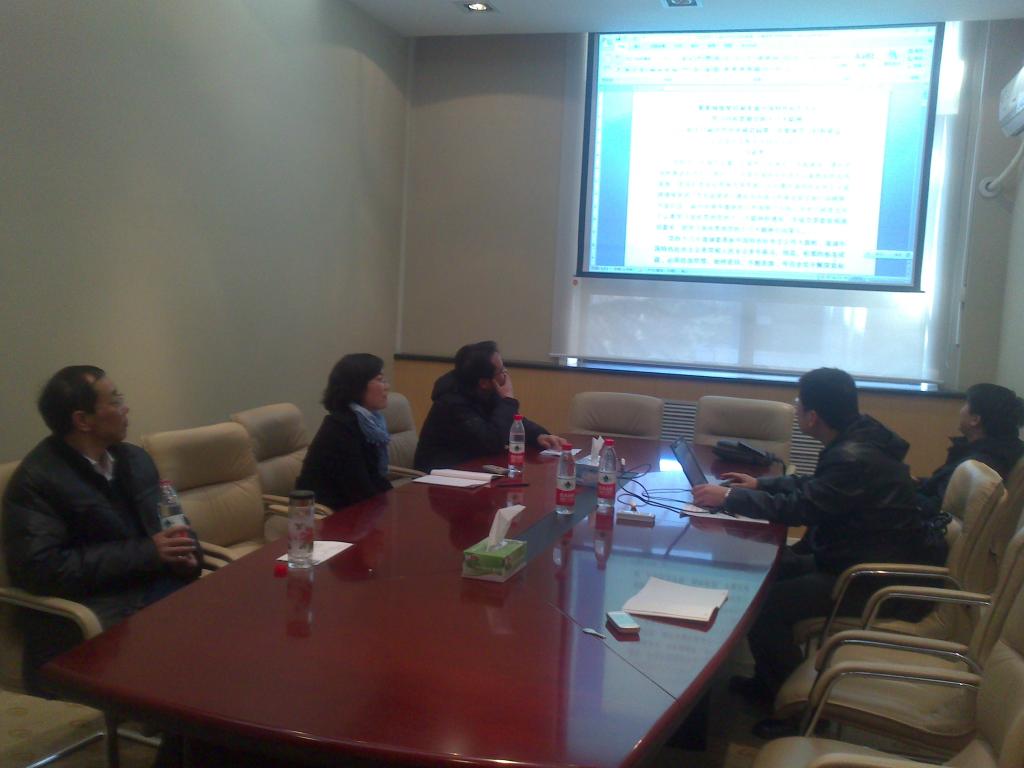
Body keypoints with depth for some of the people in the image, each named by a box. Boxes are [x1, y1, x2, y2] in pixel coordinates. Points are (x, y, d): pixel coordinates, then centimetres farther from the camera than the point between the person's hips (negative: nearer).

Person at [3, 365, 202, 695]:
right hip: (95, 610, -7)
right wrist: (146, 552, -18)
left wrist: (186, 554, -4)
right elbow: (39, 569, -19)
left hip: (162, 588, 7)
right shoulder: (35, 480, -9)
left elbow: (172, 522, 22)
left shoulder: (135, 458, 13)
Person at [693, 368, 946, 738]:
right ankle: (769, 681, 24)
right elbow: (813, 485, 19)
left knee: (763, 606, -17)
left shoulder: (855, 459, -27)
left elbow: (798, 507, -26)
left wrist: (729, 497, -17)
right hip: (870, 559, 11)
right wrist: (760, 484, 16)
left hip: (879, 581, -11)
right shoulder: (857, 439, 4)